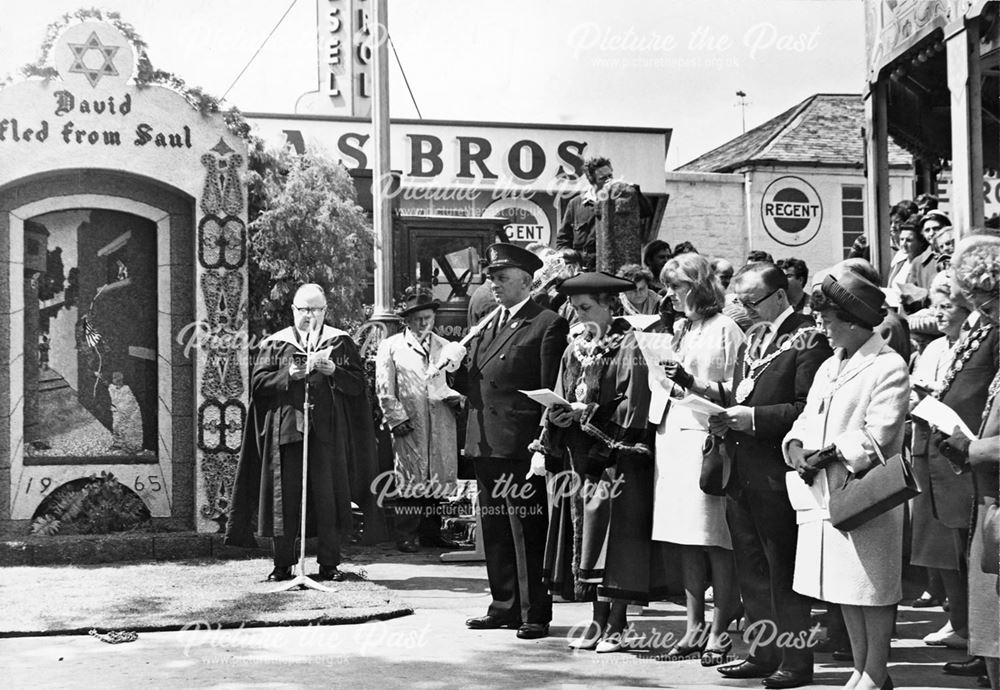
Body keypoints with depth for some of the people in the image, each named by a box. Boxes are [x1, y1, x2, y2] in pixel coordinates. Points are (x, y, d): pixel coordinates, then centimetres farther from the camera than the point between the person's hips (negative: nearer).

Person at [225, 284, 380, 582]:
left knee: (328, 498, -1)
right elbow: (258, 382, 3)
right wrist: (288, 375, -11)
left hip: (327, 431, 0)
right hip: (285, 430, 0)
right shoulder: (274, 344, 11)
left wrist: (332, 371, -13)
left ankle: (329, 564, 7)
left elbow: (358, 384, 3)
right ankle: (283, 565, 6)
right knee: (284, 498, -1)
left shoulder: (341, 343, 10)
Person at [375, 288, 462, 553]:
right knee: (409, 481, -4)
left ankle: (431, 533, 11)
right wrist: (397, 419, -7)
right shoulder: (390, 347, 7)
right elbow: (384, 390, 3)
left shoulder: (445, 347, 17)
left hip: (441, 424, 3)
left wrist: (455, 397, 0)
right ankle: (407, 536, 2)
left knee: (439, 480, 2)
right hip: (408, 423, -3)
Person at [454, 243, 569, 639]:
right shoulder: (487, 326, 18)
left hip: (522, 444, -8)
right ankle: (505, 606, 23)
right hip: (485, 442, 8)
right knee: (494, 530, 13)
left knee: (529, 531, -4)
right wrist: (454, 367, -2)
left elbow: (551, 391, -11)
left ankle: (536, 614, 3)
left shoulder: (547, 324, -6)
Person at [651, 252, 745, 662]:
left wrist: (691, 382, -18)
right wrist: (666, 379, 9)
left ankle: (720, 631, 0)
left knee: (714, 540, -6)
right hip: (673, 436, 8)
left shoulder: (724, 329, -3)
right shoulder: (679, 331, 20)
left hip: (707, 437, -8)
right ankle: (694, 627, 12)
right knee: (686, 542, 7)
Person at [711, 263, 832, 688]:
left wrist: (754, 418, -21)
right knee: (750, 569, 14)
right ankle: (765, 653, 24)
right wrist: (726, 418, 4)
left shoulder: (809, 339, -10)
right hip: (741, 473, 9)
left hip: (776, 475, -8)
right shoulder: (752, 338, 16)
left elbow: (809, 409, -17)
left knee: (783, 570, -1)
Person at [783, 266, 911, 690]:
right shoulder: (829, 368, 17)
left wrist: (827, 454, -19)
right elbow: (805, 419, 15)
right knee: (845, 592, 14)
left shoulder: (889, 368, -9)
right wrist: (796, 447, -5)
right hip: (823, 494, 8)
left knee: (872, 591, 1)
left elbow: (875, 438, -17)